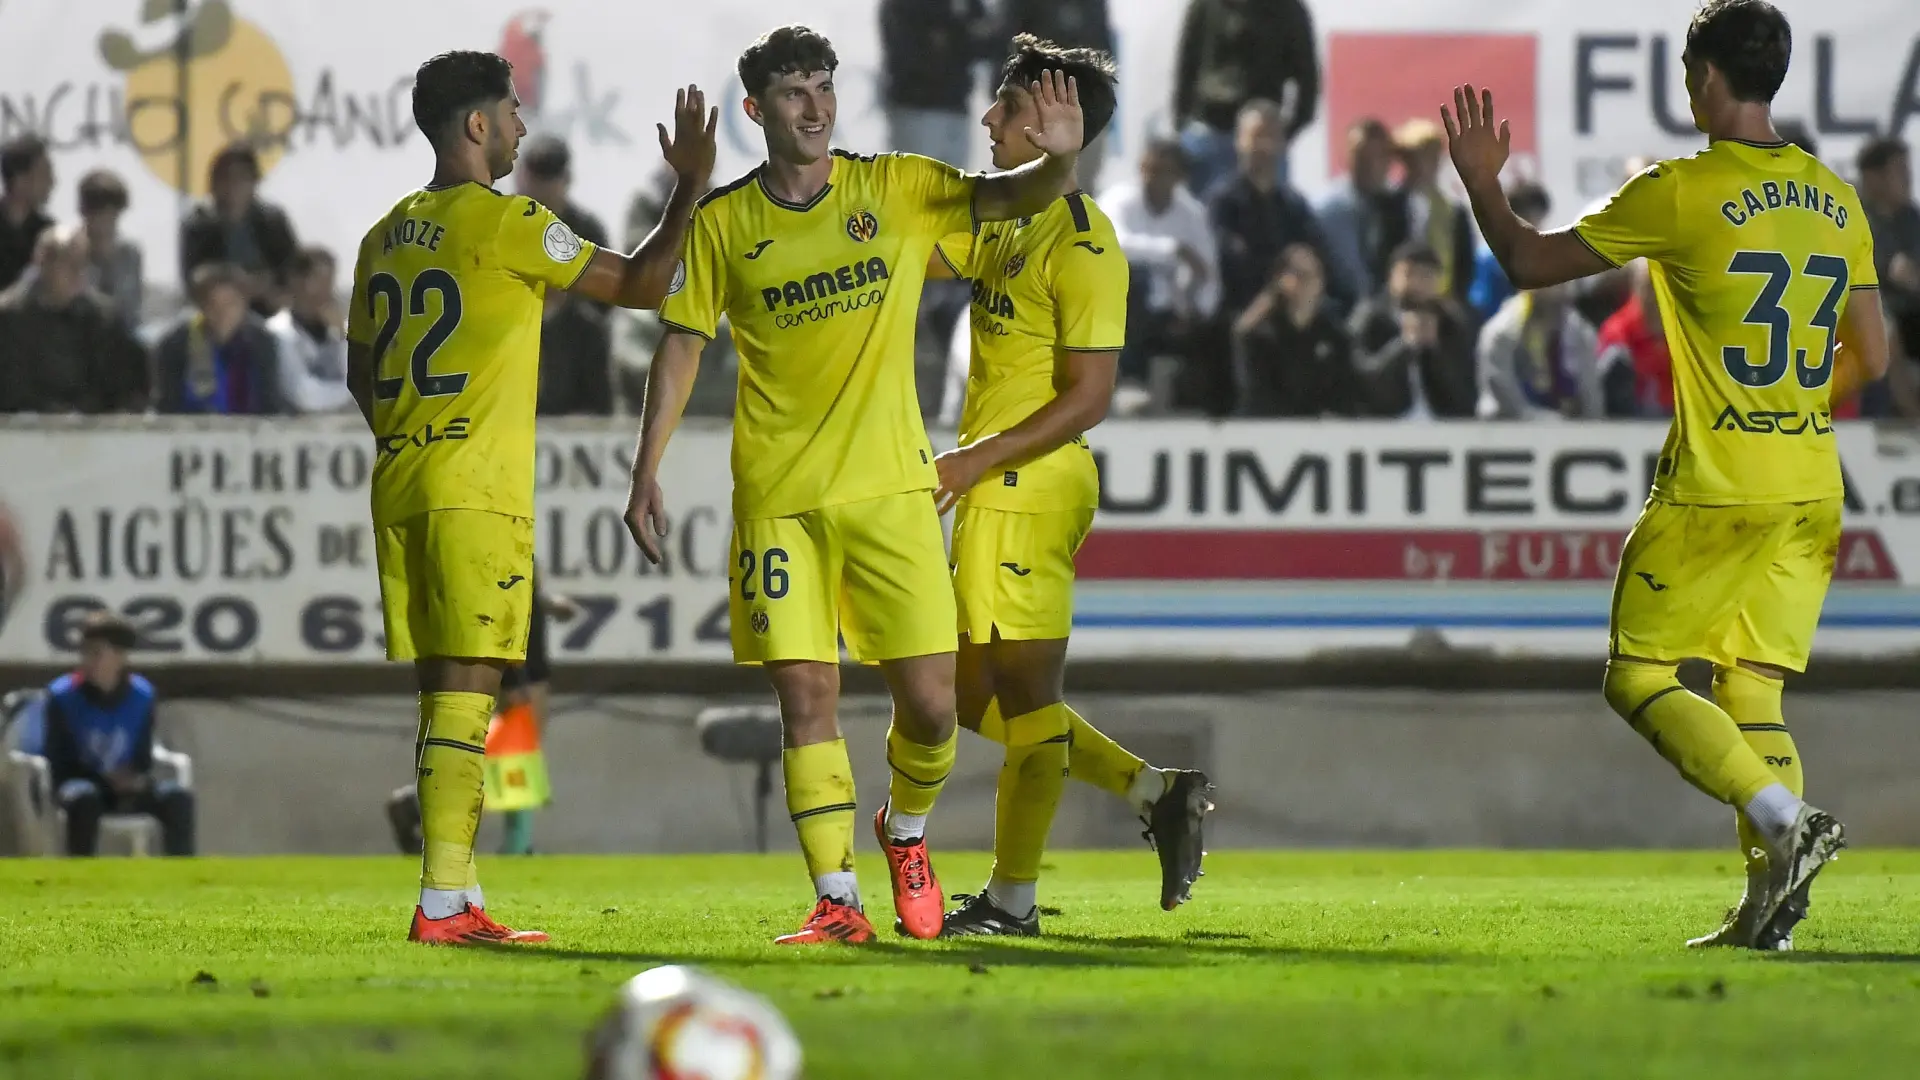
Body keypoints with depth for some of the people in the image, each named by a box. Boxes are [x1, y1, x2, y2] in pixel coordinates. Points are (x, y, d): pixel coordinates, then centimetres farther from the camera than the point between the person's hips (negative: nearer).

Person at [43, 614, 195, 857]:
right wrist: (107, 781, -21)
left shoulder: (142, 695, -3)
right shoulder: (62, 696, -11)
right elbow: (59, 765, -9)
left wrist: (138, 781, -17)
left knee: (178, 798, -23)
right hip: (82, 782, -3)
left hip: (127, 789, 3)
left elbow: (143, 759, 7)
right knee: (85, 799, -39)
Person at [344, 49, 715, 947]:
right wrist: (691, 188, 5)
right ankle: (443, 900, -13)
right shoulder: (505, 224, -8)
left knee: (445, 694, 10)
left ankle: (460, 899, 12)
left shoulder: (387, 237, 14)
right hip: (476, 493, -7)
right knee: (465, 691, -8)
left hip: (399, 490, 7)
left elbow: (361, 374, 22)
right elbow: (640, 286, -3)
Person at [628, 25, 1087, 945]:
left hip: (889, 485, 0)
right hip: (778, 494, 0)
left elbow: (1012, 199, -4)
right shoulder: (724, 222, 4)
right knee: (806, 697, -6)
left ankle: (906, 833, 26)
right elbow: (682, 343, 8)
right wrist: (647, 471, 3)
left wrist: (1058, 160, -27)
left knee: (929, 700, -3)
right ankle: (837, 900, -1)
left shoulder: (898, 189, 4)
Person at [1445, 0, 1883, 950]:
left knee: (1640, 678, 1)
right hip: (1810, 489, 6)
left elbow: (1533, 263, -3)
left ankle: (1785, 822, -17)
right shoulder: (1835, 202, 9)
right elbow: (1870, 358, 15)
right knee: (1750, 691, 9)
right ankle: (1769, 901, -3)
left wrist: (1481, 184, 15)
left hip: (1713, 490, -6)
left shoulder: (1682, 193, -10)